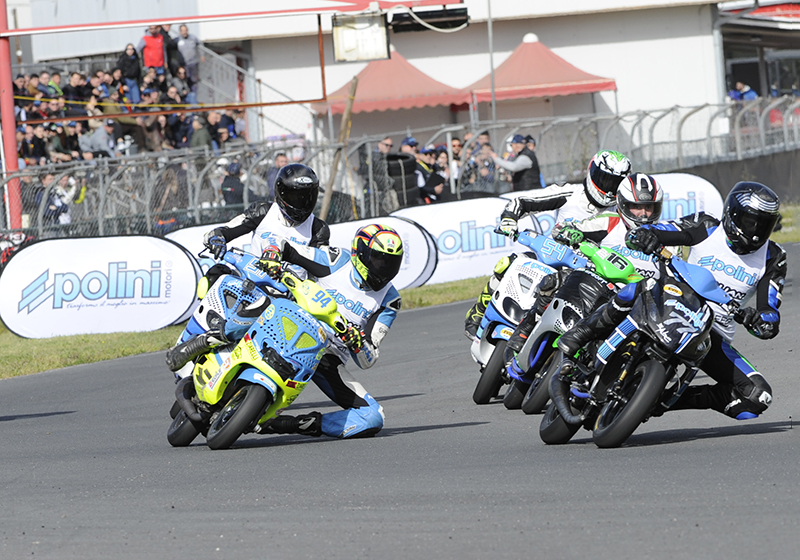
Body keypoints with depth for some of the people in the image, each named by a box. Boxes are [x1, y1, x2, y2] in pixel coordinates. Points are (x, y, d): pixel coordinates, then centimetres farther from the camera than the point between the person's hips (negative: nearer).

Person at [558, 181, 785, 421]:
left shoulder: (772, 259, 2)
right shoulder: (706, 229, -3)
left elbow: (770, 322, -4)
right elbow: (640, 235, -8)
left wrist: (755, 320, -28)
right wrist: (645, 236, -34)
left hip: (713, 337, 3)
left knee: (759, 397, -17)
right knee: (643, 288, -36)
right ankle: (582, 332, -18)